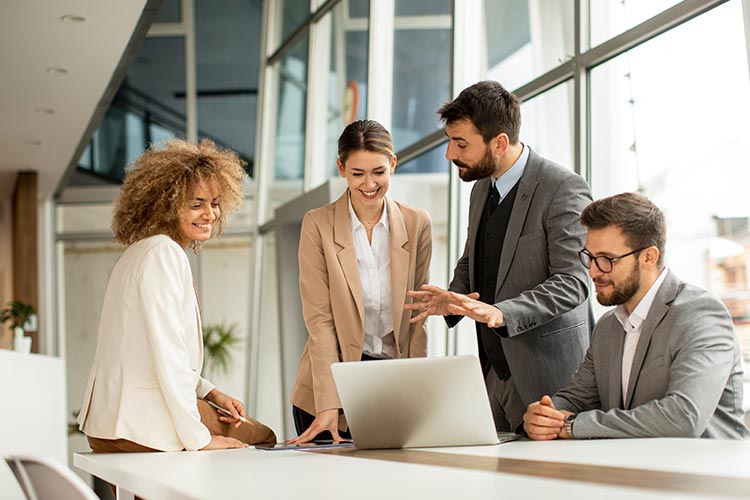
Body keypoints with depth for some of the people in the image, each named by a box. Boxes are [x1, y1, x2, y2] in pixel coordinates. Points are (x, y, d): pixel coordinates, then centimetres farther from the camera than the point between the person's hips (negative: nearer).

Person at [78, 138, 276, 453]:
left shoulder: (145, 250, 16)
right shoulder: (163, 253, -15)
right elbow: (167, 355, -21)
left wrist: (211, 394, 10)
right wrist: (198, 439, -18)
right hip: (142, 426, -9)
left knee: (263, 435, 17)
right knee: (262, 438, 4)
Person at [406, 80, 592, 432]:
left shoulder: (563, 188, -13)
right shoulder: (482, 189, 13)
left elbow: (572, 281, -19)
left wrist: (501, 313, -31)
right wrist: (453, 298, 2)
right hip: (495, 371, 7)